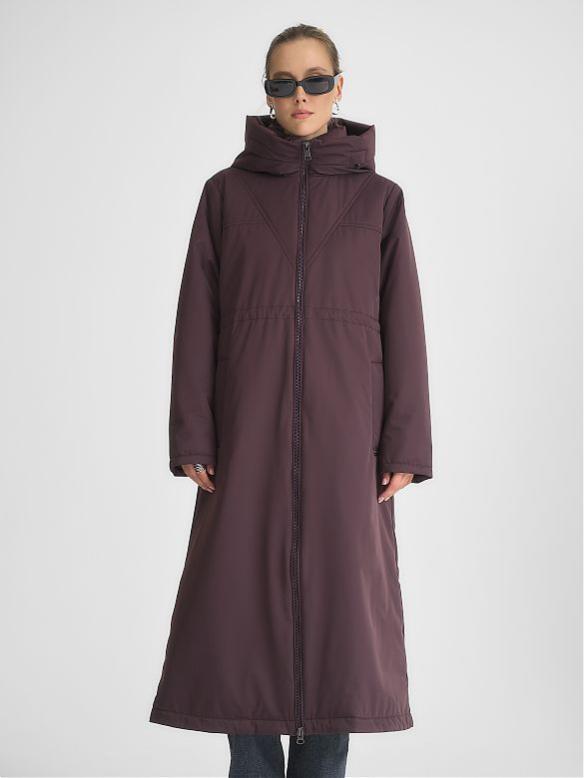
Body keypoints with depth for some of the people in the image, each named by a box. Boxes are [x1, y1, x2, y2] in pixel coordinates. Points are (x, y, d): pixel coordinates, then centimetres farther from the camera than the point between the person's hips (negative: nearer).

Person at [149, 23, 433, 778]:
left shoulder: (379, 198, 5)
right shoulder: (227, 192, 5)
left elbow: (402, 327, 3)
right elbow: (198, 319, 2)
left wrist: (404, 447, -4)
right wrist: (191, 438, -5)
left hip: (343, 428, 0)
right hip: (250, 426, 0)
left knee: (338, 598, 1)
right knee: (240, 597, 0)